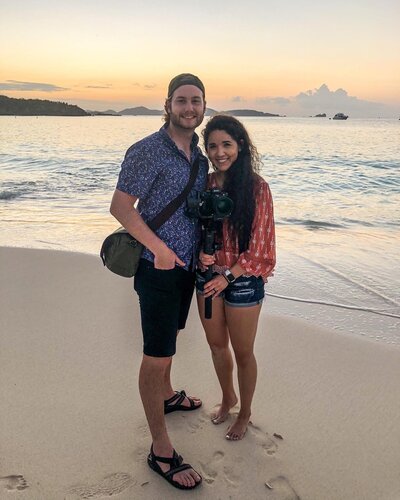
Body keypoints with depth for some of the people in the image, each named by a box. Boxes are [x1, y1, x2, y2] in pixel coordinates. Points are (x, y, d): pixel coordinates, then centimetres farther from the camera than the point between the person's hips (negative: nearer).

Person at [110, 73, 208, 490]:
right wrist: (159, 248, -20)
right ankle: (161, 451, 10)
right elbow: (120, 206, -16)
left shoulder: (199, 154, 8)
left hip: (186, 264, 8)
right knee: (156, 356, -2)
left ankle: (167, 396, 49)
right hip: (158, 268, -8)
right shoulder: (147, 151, -16)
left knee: (169, 337, 25)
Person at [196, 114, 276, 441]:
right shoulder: (203, 184, 0)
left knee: (242, 352, 11)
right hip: (207, 276, 5)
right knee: (217, 345, 20)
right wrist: (200, 251, -11)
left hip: (243, 280, -5)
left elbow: (258, 245, -14)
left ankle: (245, 413, 36)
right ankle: (228, 398, 47)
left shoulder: (256, 187, -14)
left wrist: (228, 276, -19)